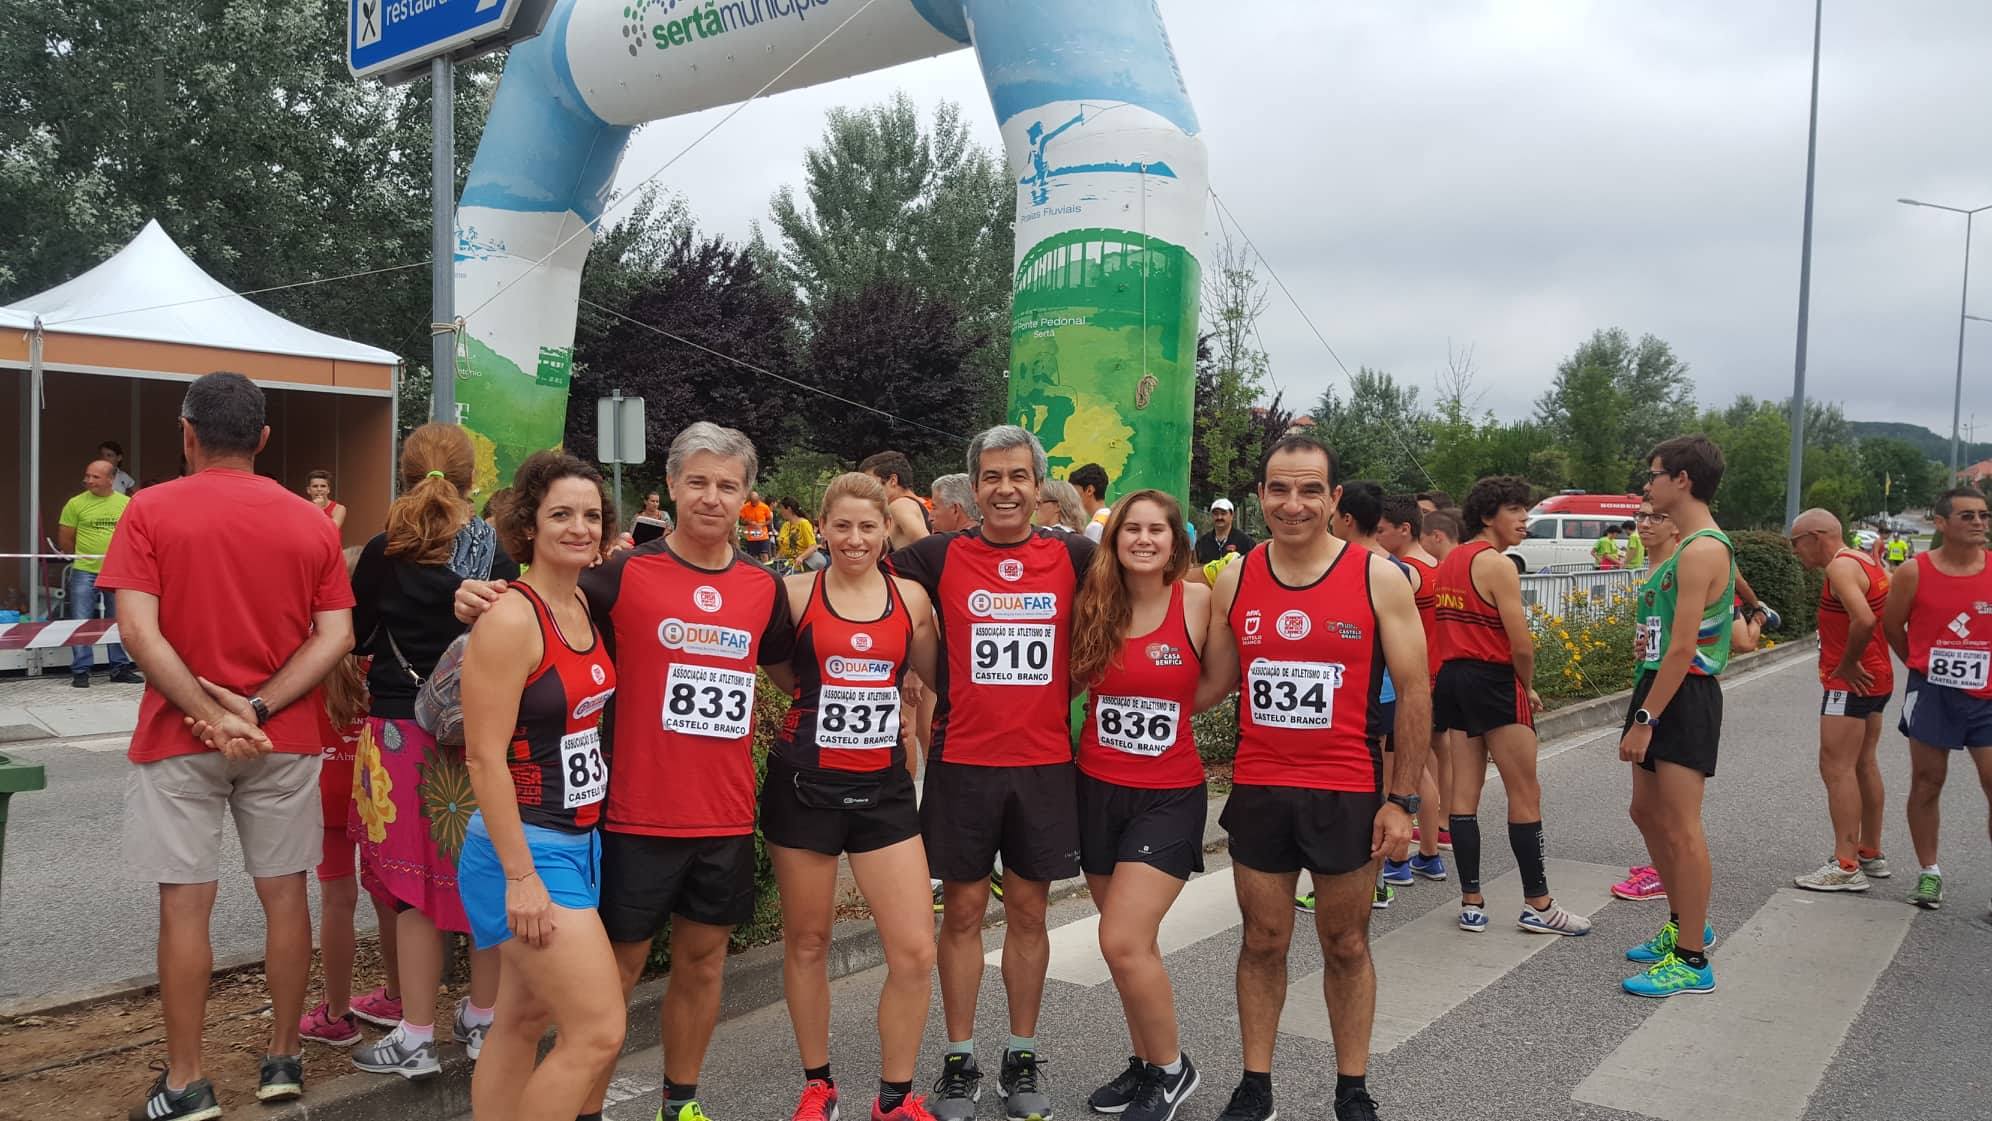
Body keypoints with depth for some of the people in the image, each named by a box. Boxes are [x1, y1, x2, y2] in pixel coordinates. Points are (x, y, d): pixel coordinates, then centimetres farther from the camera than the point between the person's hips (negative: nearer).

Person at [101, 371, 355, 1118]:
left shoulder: (151, 510, -4)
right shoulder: (311, 522, 2)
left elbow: (138, 630, -14)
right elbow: (336, 637, -6)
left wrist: (211, 713, -13)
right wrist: (257, 709, -10)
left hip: (179, 737, -2)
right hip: (283, 739, 2)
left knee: (185, 905, 5)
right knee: (284, 895, 10)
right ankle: (283, 1061, 21)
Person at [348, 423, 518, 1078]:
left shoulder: (383, 553, -6)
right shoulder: (498, 552, -4)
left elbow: (355, 636, 5)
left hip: (403, 730, -2)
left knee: (414, 883, 5)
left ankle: (416, 1038, 12)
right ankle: (482, 1019, 26)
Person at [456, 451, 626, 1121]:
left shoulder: (587, 606, 6)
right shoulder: (510, 619, -17)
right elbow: (485, 756, -19)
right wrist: (520, 877, -20)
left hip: (580, 841, 8)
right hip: (526, 849, -8)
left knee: (523, 1022, 16)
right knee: (599, 1030, -7)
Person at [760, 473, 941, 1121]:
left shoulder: (910, 598, 3)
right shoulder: (796, 593, -4)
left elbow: (938, 677, 13)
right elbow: (782, 674, 3)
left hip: (883, 788, 2)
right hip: (805, 785, -1)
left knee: (916, 951, -3)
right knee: (806, 942, 11)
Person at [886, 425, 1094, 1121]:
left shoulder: (1074, 558, 1)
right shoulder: (940, 557, -1)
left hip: (1046, 762, 1)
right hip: (962, 761, -1)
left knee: (1028, 912, 10)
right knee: (962, 911, 7)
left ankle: (1022, 1059, 25)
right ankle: (959, 1061, 21)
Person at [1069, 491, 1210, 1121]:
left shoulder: (1198, 601, -11)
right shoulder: (1092, 603, -1)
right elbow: (1072, 679, 9)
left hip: (1168, 796, -4)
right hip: (1097, 789, 4)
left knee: (1124, 943, -11)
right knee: (1129, 943, 14)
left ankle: (1171, 1069, 13)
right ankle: (1144, 1063, 34)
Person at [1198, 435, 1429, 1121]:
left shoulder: (1377, 578, -7)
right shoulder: (1234, 582, 1)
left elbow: (1414, 692, -4)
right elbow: (1212, 684, 11)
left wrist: (1403, 799, -6)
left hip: (1348, 794, -2)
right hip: (1258, 791, 2)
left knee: (1346, 946, 11)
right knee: (1263, 942, 12)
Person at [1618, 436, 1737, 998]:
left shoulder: (1702, 551, -18)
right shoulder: (1687, 548, 15)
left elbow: (1683, 648, -22)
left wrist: (1644, 720, -22)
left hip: (1684, 698, -11)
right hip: (1661, 691, 11)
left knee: (1681, 827, -6)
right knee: (1648, 812, 18)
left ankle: (1692, 962, 2)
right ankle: (1687, 926, 33)